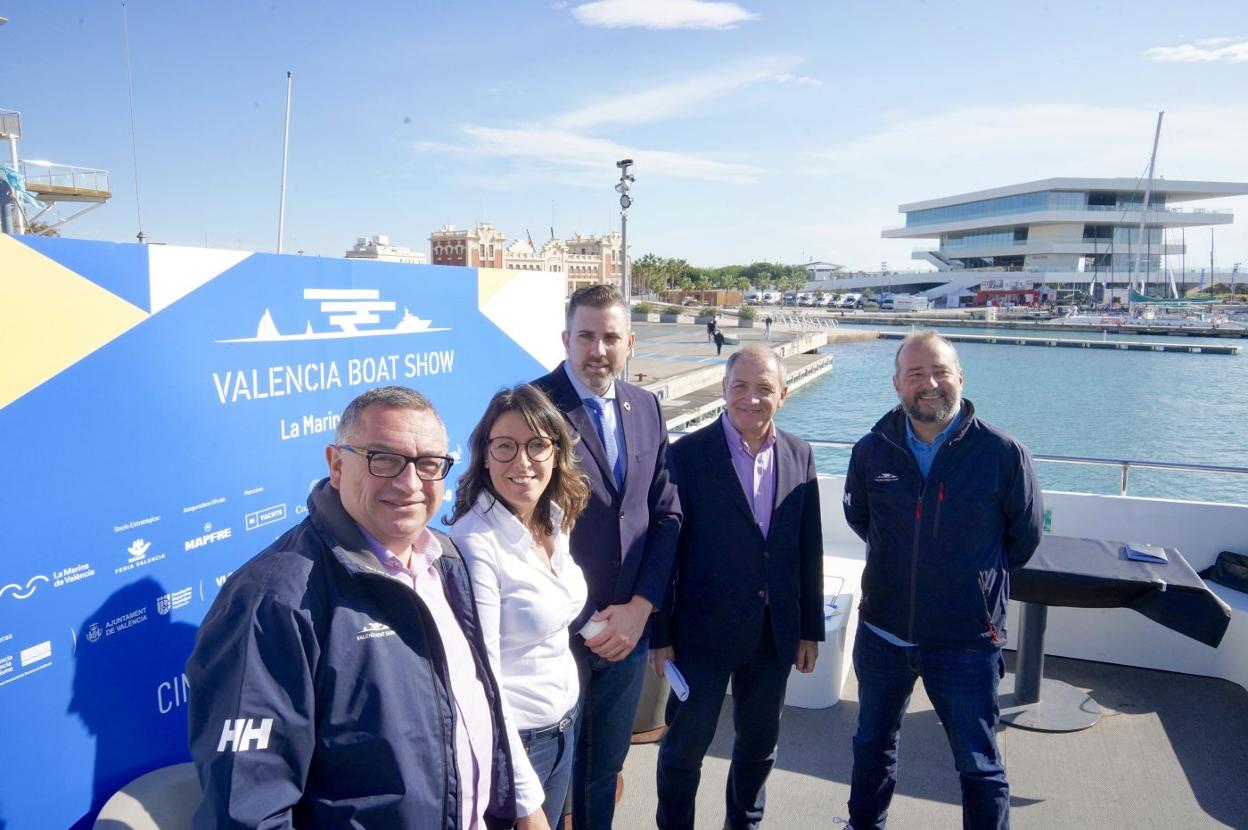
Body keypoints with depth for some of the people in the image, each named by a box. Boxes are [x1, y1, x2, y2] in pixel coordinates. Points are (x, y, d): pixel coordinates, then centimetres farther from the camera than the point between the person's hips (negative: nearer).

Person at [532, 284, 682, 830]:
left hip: (626, 626, 5)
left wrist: (640, 606, -5)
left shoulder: (646, 407, 4)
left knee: (604, 770, 21)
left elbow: (666, 512, 6)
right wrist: (579, 623, -14)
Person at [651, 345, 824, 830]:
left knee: (760, 743, 20)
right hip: (705, 629, -4)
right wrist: (660, 634, -8)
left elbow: (809, 549, 5)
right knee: (685, 746, 11)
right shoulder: (688, 454, -12)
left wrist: (811, 628, 8)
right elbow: (665, 549, -10)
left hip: (775, 633, 4)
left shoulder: (798, 455, 1)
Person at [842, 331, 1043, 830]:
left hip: (967, 641, -3)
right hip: (882, 632, 4)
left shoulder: (1004, 454, -14)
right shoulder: (872, 450, -7)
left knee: (980, 768, 12)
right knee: (872, 745, 23)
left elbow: (1024, 538, 1)